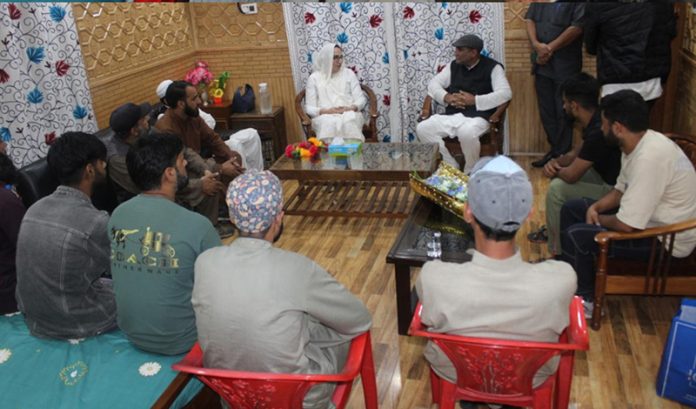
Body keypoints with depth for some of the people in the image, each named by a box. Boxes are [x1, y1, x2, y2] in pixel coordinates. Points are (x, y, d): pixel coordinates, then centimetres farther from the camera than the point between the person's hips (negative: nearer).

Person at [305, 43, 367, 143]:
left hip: (348, 114, 1)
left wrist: (350, 108, -14)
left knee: (349, 121, -35)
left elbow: (361, 99, 8)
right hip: (325, 116, -1)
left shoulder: (348, 73, 14)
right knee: (329, 123, -37)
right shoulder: (314, 78, 10)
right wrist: (326, 111, -15)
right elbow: (309, 108, 5)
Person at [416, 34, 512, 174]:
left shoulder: (492, 67, -1)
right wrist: (446, 97, -6)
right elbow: (433, 83, 16)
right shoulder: (454, 65, 16)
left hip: (477, 117, -5)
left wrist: (474, 100, -19)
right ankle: (451, 166, -6)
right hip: (452, 115, 6)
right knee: (422, 129, -18)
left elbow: (505, 93, -12)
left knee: (466, 133, -40)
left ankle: (471, 172, -11)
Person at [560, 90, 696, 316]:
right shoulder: (639, 143, -2)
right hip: (649, 216, 10)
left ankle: (586, 300, 3)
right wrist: (595, 207, -5)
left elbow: (626, 225, -32)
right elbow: (621, 190, 13)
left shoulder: (649, 158, -33)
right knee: (571, 209, 10)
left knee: (576, 235, -20)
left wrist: (599, 219, -11)